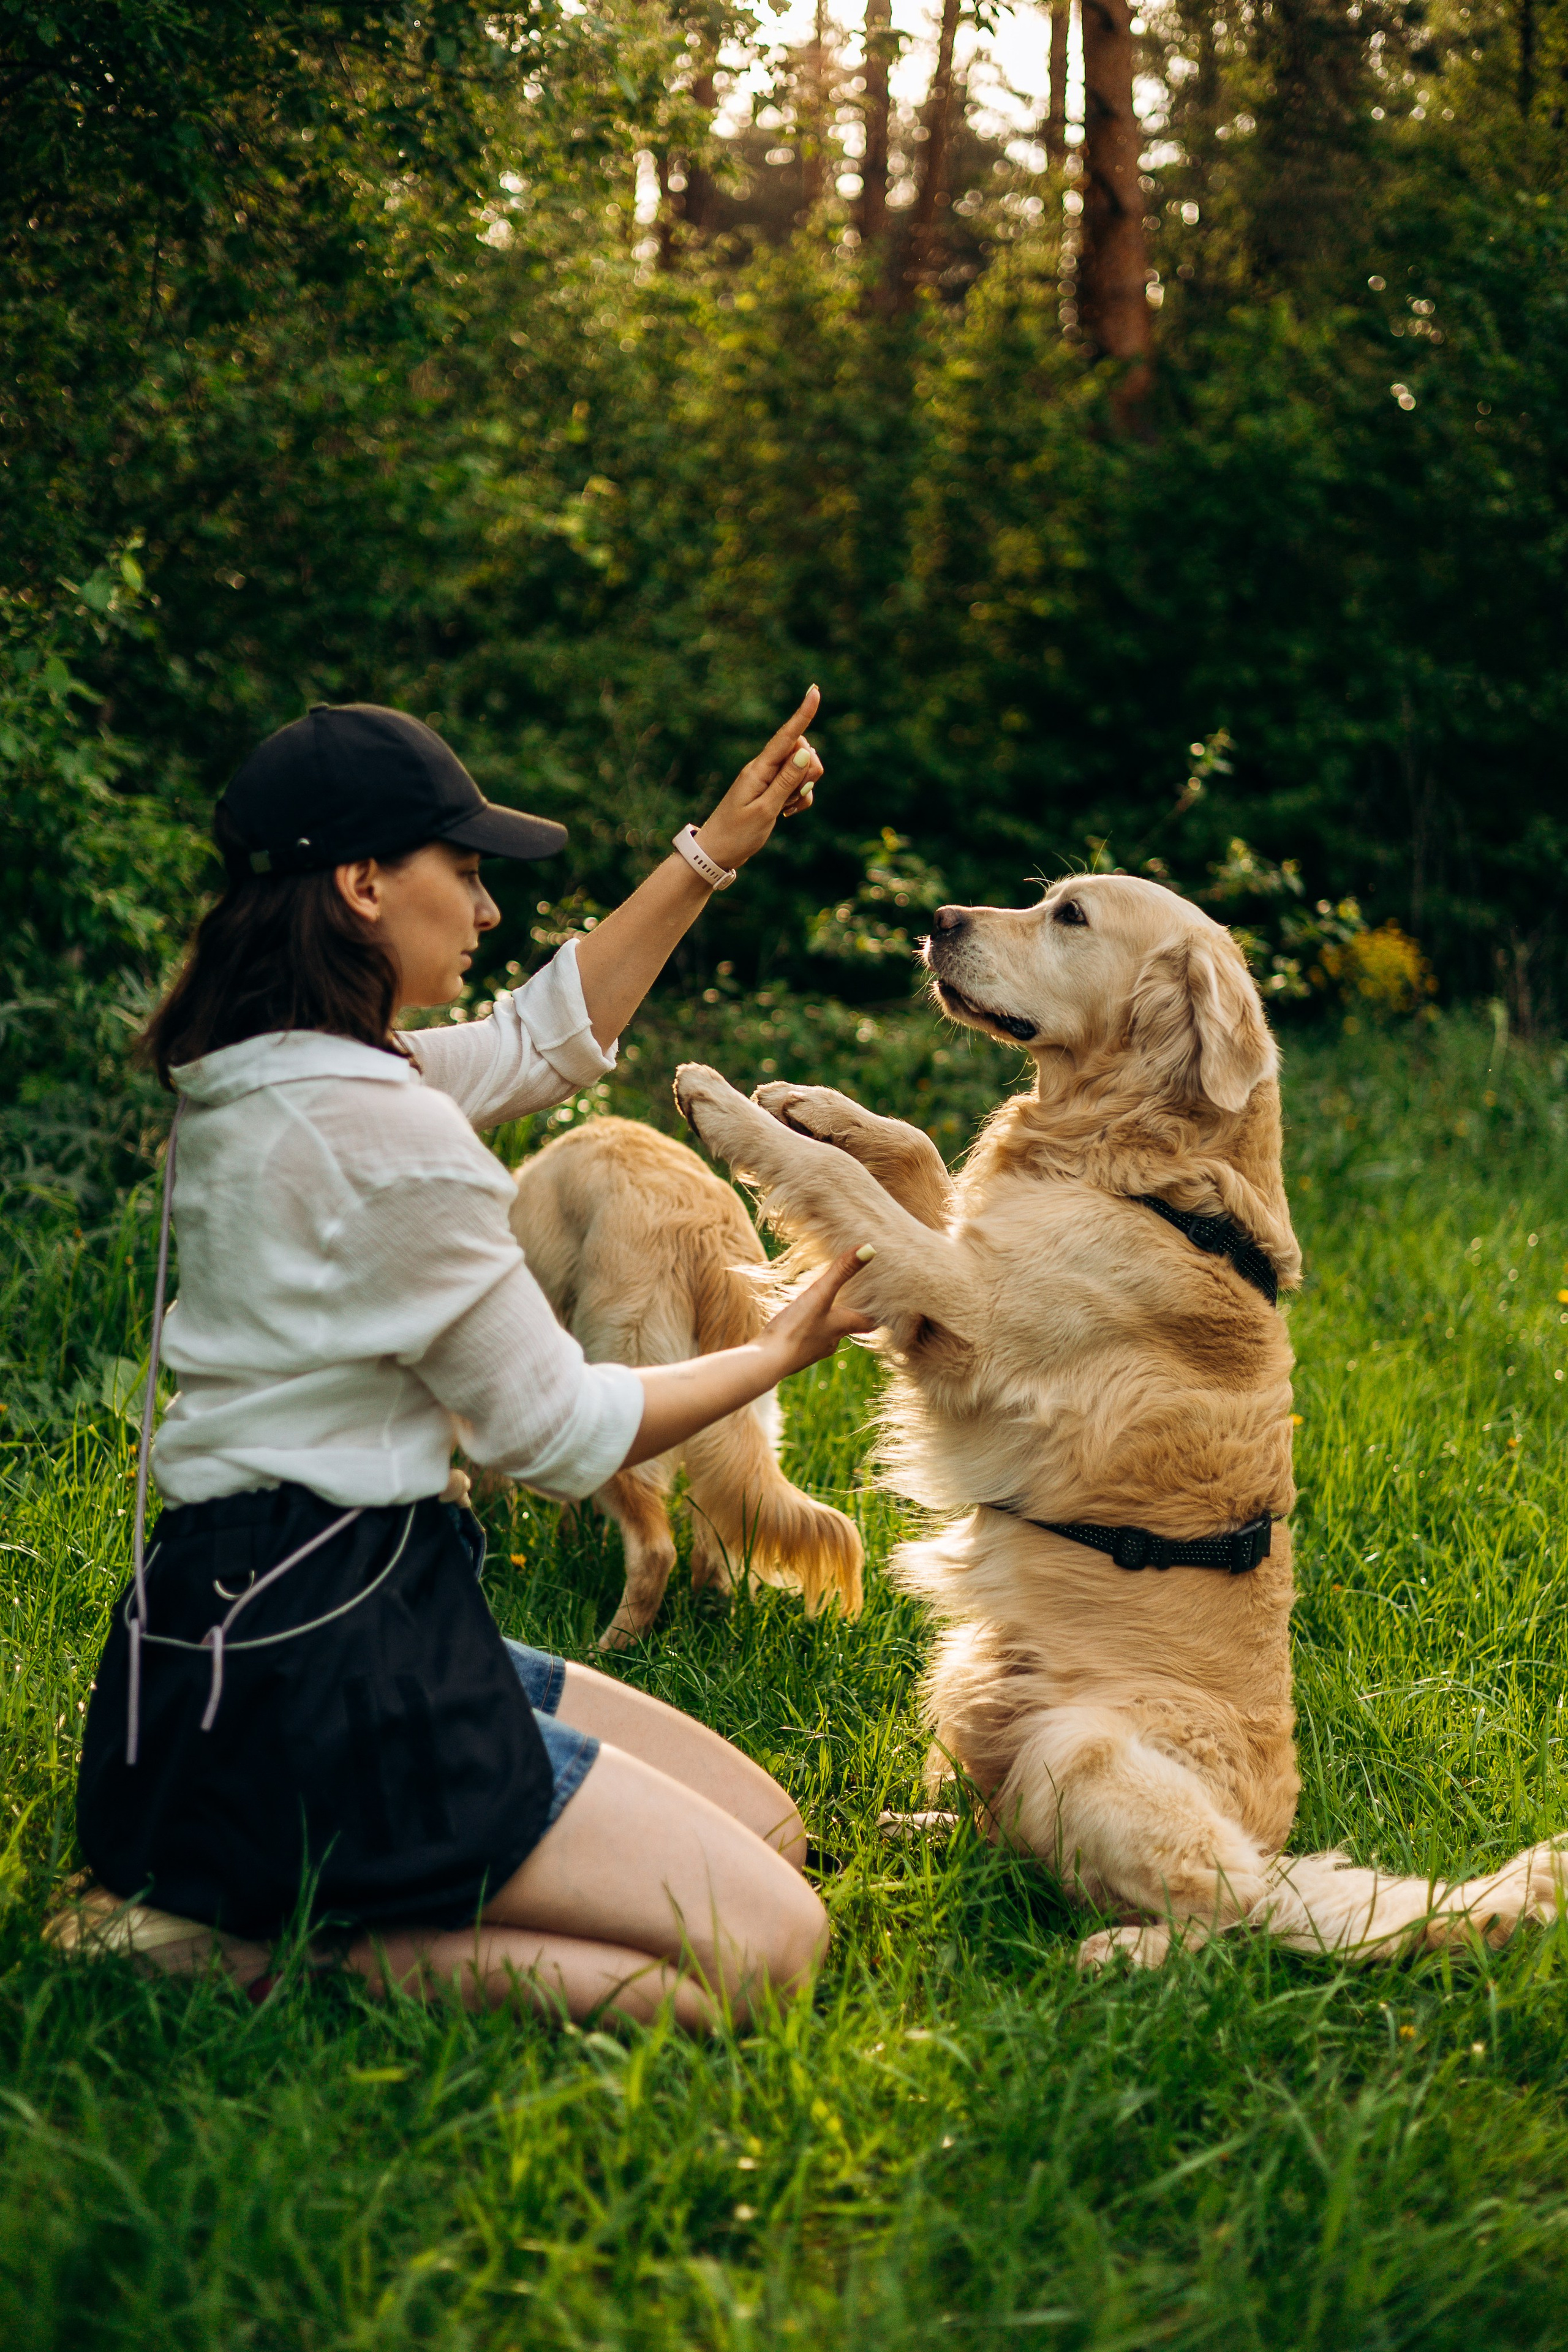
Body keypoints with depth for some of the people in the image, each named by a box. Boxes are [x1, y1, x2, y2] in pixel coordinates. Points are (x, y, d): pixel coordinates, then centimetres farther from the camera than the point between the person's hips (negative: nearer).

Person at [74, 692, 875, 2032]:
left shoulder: (248, 1072, 9)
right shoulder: (381, 1127, -20)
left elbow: (538, 1044, 25)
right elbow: (559, 1432, -10)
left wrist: (715, 852, 24)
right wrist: (787, 1349, 5)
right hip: (323, 1661, -10)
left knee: (768, 1830, 14)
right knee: (766, 1946, -11)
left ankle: (248, 1895, 7)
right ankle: (257, 1954, -9)